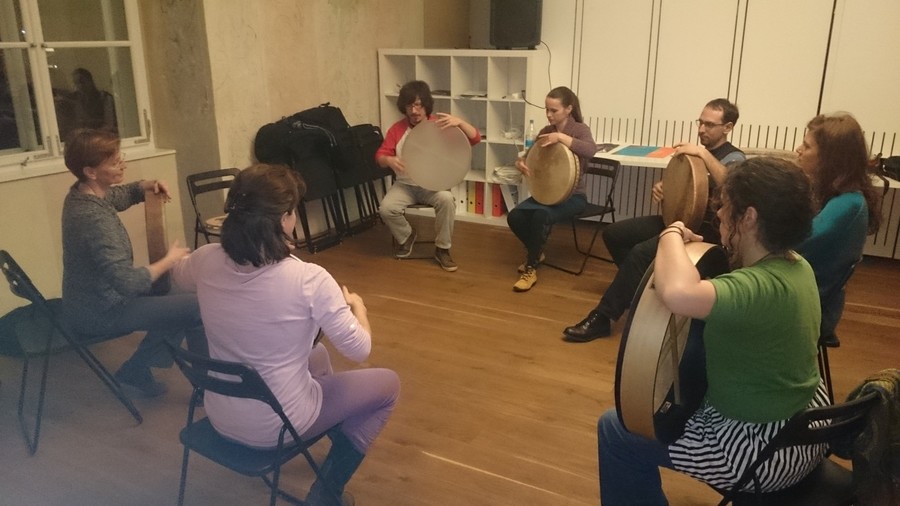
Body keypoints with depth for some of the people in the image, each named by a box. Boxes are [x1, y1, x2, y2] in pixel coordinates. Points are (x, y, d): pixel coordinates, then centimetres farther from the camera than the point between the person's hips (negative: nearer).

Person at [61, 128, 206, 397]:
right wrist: (169, 260, -19)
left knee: (180, 299, 18)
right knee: (198, 306, -14)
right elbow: (128, 283, -34)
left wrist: (147, 186, 0)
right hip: (101, 313, -10)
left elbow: (123, 194, 21)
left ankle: (135, 370, 22)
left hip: (96, 299, 10)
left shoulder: (82, 193, -1)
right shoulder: (94, 218, -30)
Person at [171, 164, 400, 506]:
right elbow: (359, 350, -14)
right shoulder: (309, 279, -28)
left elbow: (174, 277, 14)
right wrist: (357, 306, 4)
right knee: (387, 384, 15)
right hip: (275, 427, -6)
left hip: (219, 417, 6)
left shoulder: (206, 260, -13)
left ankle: (336, 438, 50)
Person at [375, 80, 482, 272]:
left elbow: (475, 138, -12)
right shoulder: (397, 128, 0)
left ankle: (442, 249, -11)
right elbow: (380, 156, 0)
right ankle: (406, 236, 10)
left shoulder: (440, 125, -5)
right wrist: (390, 160, -25)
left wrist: (459, 122, -32)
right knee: (386, 208, -25)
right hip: (405, 184, 2)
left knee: (446, 200, -33)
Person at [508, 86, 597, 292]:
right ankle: (536, 252, 10)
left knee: (541, 215, -35)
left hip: (573, 196, -5)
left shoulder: (580, 129, -10)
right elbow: (530, 156, 14)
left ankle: (531, 269, -18)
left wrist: (561, 137, -37)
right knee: (514, 216, -19)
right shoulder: (546, 131, 6)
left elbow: (591, 150, -32)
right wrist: (520, 162, -10)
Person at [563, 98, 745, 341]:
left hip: (705, 229, -9)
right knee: (613, 233, 3)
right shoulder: (693, 150, 12)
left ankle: (602, 318, -25)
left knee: (641, 252, -30)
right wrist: (660, 186, 0)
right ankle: (639, 287, 16)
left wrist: (704, 154, -33)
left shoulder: (734, 158, -10)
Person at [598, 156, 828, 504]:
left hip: (765, 447, -9)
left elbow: (678, 293, -49)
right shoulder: (797, 266, -1)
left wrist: (673, 234, -29)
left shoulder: (762, 285, -31)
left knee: (615, 430, 2)